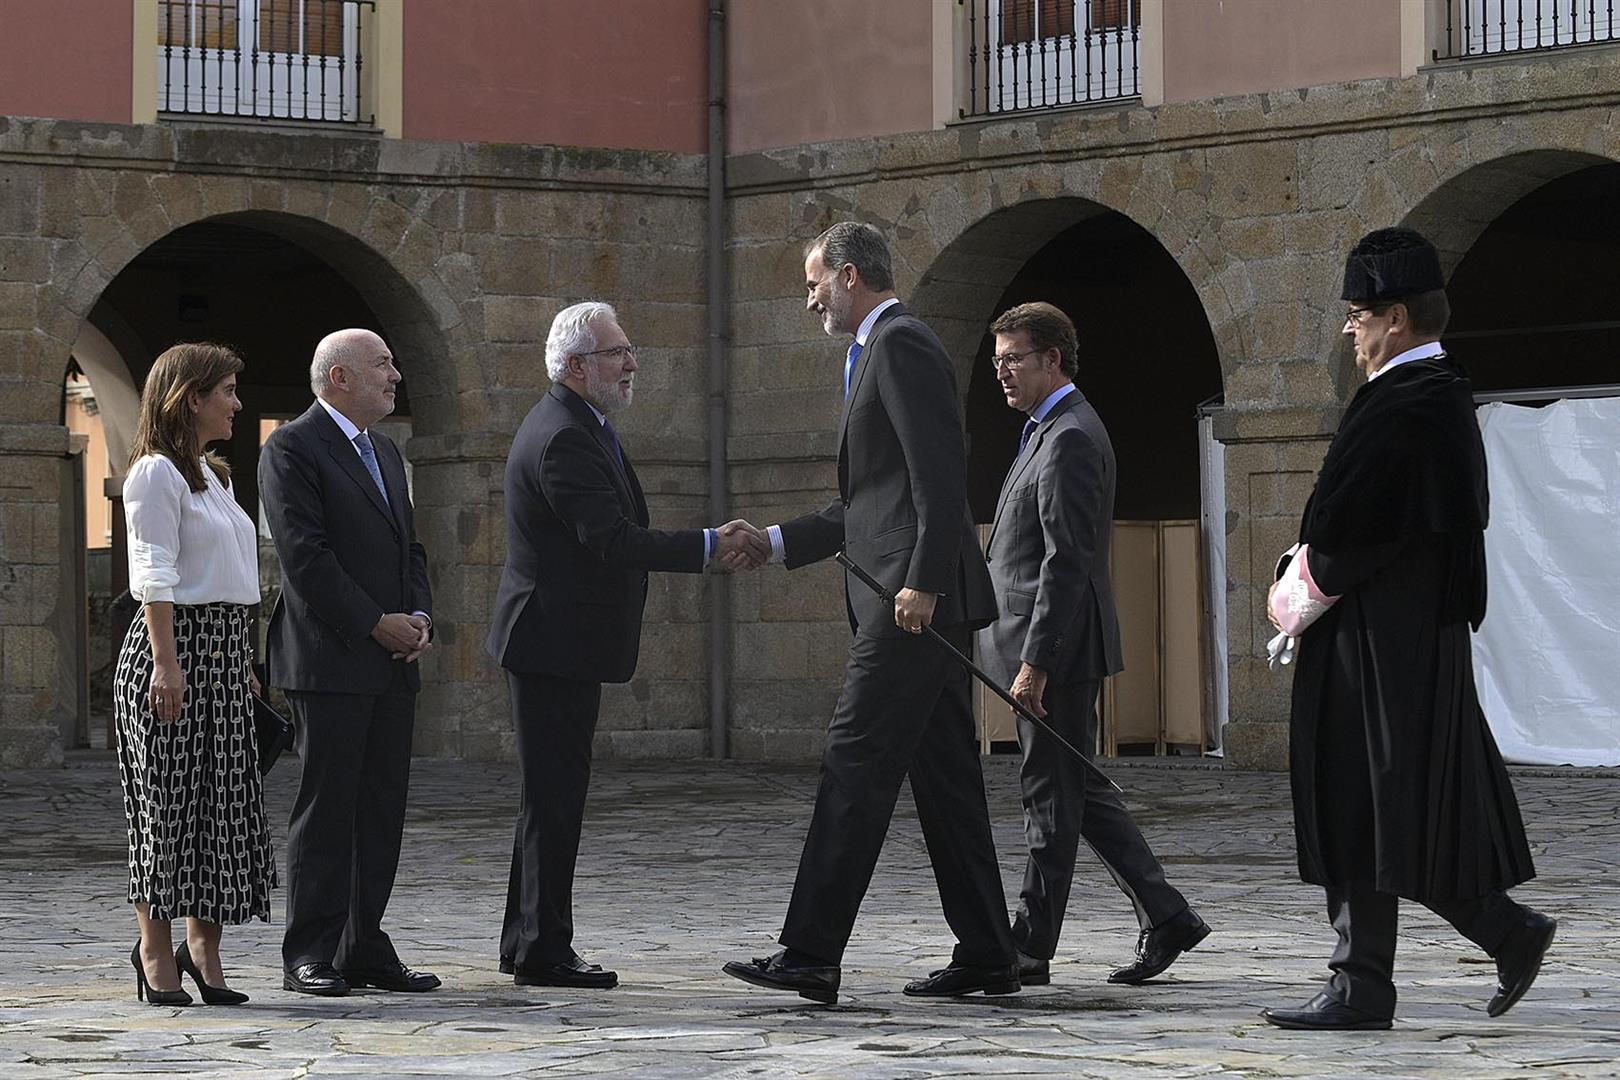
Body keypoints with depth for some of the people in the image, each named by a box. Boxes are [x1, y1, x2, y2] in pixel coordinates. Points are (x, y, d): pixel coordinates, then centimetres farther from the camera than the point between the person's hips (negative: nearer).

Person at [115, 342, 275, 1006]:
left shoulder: (213, 475, 19)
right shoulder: (156, 474, -8)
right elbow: (154, 576, -14)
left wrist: (244, 663, 17)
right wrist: (167, 664, -21)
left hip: (225, 651, 9)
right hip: (174, 648, -9)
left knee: (223, 802, 6)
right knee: (167, 801, -4)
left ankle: (205, 950, 10)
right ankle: (156, 954, 2)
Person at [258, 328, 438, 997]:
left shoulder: (384, 454, 21)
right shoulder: (291, 450, -6)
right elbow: (305, 556, -14)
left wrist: (419, 617, 3)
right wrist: (377, 624, -14)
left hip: (392, 665, 8)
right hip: (330, 662, -8)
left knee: (382, 811, 7)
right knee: (325, 810, -6)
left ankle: (364, 949, 11)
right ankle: (309, 956, -2)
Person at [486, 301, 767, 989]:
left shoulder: (580, 428, 15)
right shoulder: (563, 438, -20)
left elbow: (615, 535, 18)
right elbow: (612, 541, -26)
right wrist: (710, 546, -23)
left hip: (564, 643, 11)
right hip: (554, 643, -11)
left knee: (552, 797, 15)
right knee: (553, 797, -6)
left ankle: (527, 945, 21)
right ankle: (544, 951, -2)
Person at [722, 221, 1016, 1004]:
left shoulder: (901, 345, -9)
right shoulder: (883, 351, 24)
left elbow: (940, 475, -19)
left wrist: (922, 581, -24)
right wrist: (776, 543, 22)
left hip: (914, 597, -11)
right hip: (917, 597, 11)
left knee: (855, 765, -12)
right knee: (944, 774, 10)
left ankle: (811, 955, -14)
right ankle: (986, 954, 12)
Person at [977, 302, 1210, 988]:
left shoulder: (1070, 440, -15)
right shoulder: (1051, 431, 18)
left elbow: (1066, 561, -21)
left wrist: (1034, 664, -24)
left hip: (1056, 647, -11)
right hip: (1037, 647, 11)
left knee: (1052, 799, -4)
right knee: (1079, 793, 13)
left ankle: (1028, 953, 1)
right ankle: (1166, 919, 16)